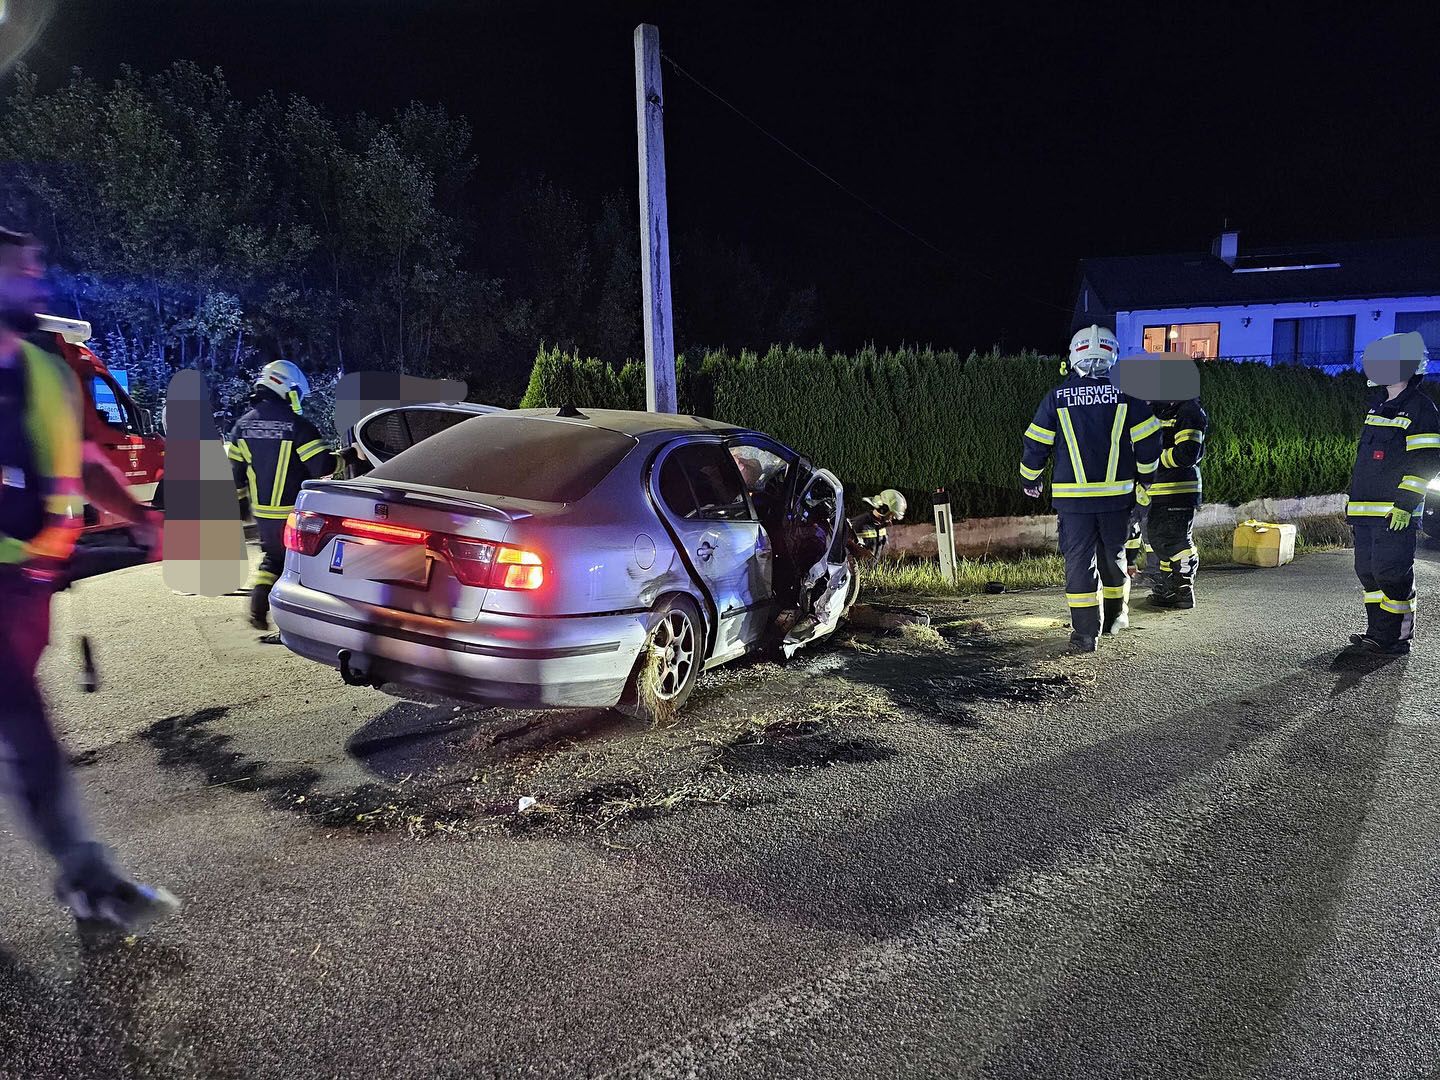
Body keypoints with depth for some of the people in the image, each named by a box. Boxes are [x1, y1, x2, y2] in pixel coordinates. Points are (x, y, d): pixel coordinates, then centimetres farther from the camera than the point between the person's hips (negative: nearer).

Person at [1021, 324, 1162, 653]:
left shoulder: (1057, 398, 0)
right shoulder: (1125, 394, -1)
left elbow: (1035, 444, 3)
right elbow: (1148, 439, 0)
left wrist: (1030, 481, 19)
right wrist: (1145, 474, 18)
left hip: (1072, 496, -1)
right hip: (1117, 494, 1)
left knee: (1079, 560, 2)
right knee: (1114, 555, 18)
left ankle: (1085, 633, -1)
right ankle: (1114, 616, 34)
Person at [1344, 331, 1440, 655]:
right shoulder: (1379, 404, 18)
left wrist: (1404, 502, -20)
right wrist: (1355, 499, 24)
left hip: (1396, 512, -8)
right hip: (1365, 510, 9)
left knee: (1391, 572, -9)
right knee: (1369, 571, 10)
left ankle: (1398, 636, 1)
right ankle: (1378, 632, 18)